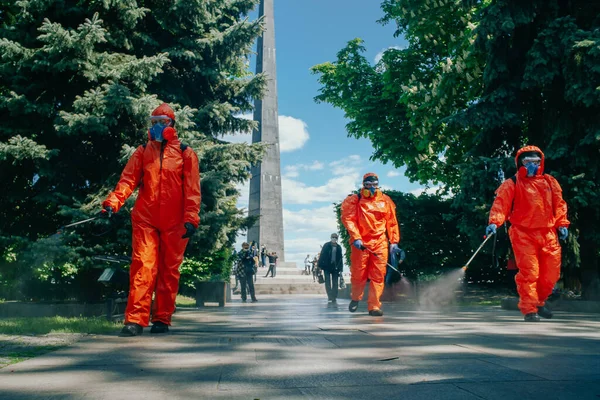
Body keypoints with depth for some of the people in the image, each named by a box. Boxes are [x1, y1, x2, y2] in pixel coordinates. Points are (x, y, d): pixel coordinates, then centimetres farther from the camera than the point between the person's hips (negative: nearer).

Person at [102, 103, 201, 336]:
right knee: (143, 265, -8)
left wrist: (191, 218, -10)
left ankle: (162, 319, 12)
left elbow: (192, 189, 0)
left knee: (169, 270, 4)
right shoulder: (143, 151, 12)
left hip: (174, 222, -1)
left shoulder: (185, 153, 6)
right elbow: (128, 179, 1)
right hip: (145, 219, 1)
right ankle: (135, 320, -7)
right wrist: (112, 202, -15)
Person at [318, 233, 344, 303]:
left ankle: (334, 298, 9)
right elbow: (322, 255, -2)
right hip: (327, 266, -2)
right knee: (328, 282, -4)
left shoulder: (338, 247, 6)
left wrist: (340, 268, 6)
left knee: (335, 283, 3)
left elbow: (340, 258, 9)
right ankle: (330, 297, -2)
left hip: (335, 267, 2)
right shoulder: (326, 245, -1)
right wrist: (320, 265, -7)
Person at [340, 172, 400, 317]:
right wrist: (356, 238, -19)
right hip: (360, 243, -2)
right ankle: (356, 298, 30)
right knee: (358, 274, 4)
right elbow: (348, 219, -8)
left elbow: (392, 222, 11)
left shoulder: (386, 200, 9)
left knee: (378, 275, -1)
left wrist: (394, 241, 6)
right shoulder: (354, 200, 0)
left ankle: (374, 306, 5)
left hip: (380, 243, 2)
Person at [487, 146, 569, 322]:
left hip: (548, 233, 5)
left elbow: (559, 204, 18)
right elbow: (500, 203, -11)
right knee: (528, 272, -8)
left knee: (551, 272, 7)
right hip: (523, 235, -4)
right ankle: (529, 309, 3)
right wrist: (494, 222, -25)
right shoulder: (511, 184, 0)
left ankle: (539, 302, 29)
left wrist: (562, 224, 7)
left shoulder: (550, 182, 15)